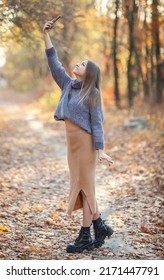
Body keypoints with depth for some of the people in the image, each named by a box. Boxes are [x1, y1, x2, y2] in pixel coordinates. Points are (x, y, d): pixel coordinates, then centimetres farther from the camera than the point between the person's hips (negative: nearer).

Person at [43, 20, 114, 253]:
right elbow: (54, 63, 12)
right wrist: (46, 35, 10)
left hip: (86, 143, -7)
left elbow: (97, 123, -11)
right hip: (73, 143, 7)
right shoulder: (68, 85, 10)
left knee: (84, 186, -3)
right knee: (81, 186, 11)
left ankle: (85, 237, 4)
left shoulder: (92, 93, -8)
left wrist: (100, 150, -17)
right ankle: (100, 227, 23)